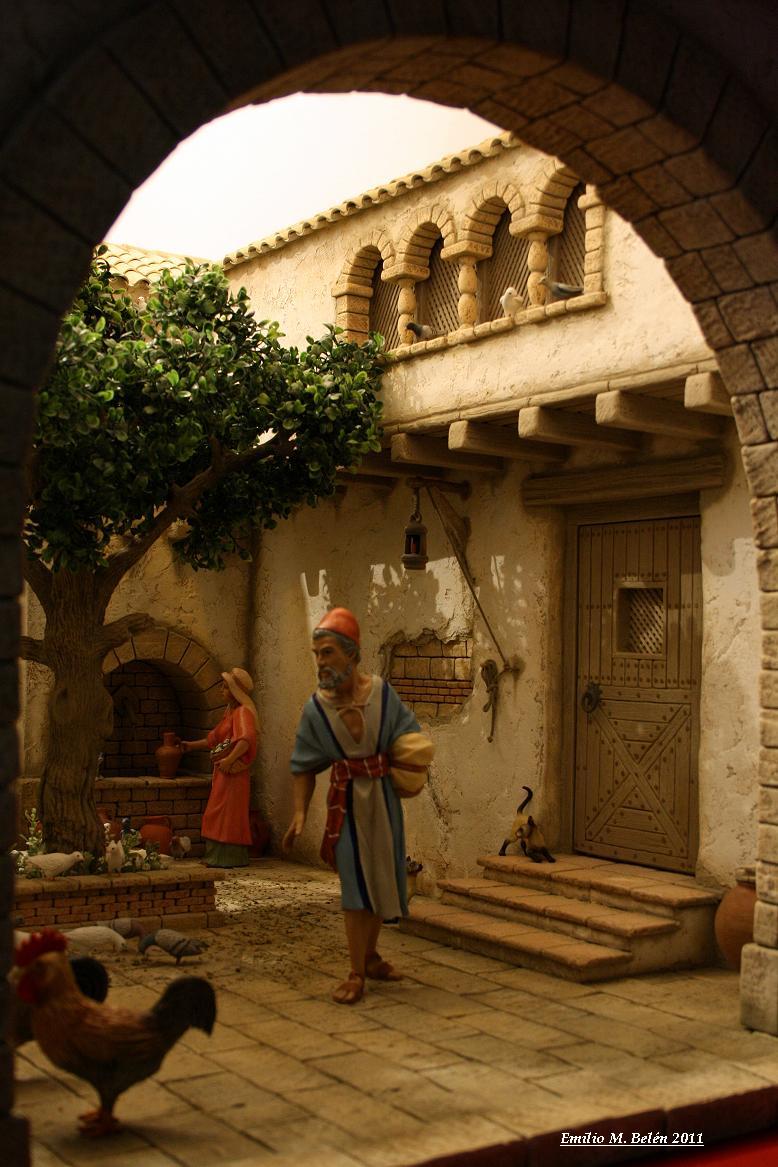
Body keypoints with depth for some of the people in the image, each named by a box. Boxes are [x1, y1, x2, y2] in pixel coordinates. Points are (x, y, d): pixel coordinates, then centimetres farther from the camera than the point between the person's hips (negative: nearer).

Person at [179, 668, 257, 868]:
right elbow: (215, 738, 28)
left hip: (233, 772, -10)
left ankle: (229, 858, -1)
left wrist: (229, 759, -35)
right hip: (222, 771, 10)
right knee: (219, 815, 12)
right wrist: (190, 745, 31)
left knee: (228, 815, -6)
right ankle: (219, 857, 18)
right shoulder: (230, 711, 19)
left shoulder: (243, 712, -12)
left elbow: (246, 739, -29)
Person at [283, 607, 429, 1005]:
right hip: (347, 800, -2)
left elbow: (409, 734, 8)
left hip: (383, 796, 3)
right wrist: (299, 813, -11)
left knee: (380, 875, 13)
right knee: (356, 881, -6)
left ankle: (370, 956, 31)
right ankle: (356, 974, 0)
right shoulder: (316, 708, -9)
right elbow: (304, 766, -3)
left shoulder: (382, 692, -7)